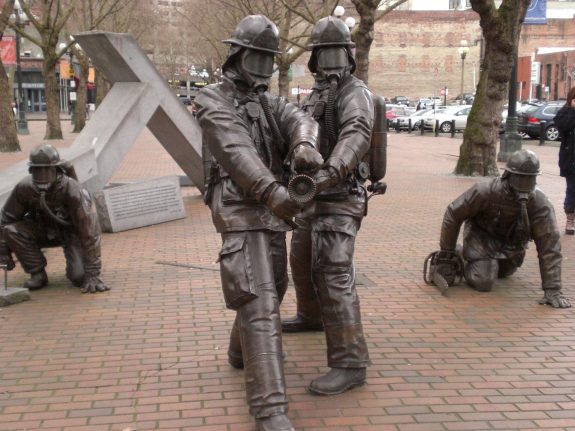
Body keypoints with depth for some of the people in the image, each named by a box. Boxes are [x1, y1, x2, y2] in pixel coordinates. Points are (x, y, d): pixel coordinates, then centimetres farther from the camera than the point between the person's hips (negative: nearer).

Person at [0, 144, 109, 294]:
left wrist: (93, 274, -34)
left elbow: (90, 232, -33)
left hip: (72, 232, -4)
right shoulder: (24, 188, -23)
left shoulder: (73, 192, -34)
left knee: (79, 276, -26)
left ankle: (75, 268, 13)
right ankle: (38, 274, -6)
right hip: (44, 230, 4)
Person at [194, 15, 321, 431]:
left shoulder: (271, 103, 18)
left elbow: (301, 120, -5)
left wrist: (305, 142, -32)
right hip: (242, 213, -8)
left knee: (272, 288, 22)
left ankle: (242, 353, 48)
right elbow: (236, 151, -22)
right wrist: (272, 191, -38)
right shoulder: (213, 101, -3)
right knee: (259, 304, -16)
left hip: (270, 212, 8)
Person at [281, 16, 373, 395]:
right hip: (314, 199, 9)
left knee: (334, 277, -18)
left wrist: (330, 172, -54)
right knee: (303, 262, 26)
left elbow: (356, 136, -37)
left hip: (339, 202, -9)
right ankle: (311, 316, 51)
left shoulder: (355, 93, -15)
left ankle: (350, 364, -17)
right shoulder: (316, 96, 16)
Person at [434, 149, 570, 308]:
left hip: (512, 245, 4)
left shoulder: (540, 204, -31)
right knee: (483, 283, -18)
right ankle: (461, 260, 10)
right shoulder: (485, 191, -34)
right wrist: (446, 253, -15)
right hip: (482, 238, -4)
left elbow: (549, 245, -30)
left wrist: (553, 289, -33)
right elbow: (453, 214, -21)